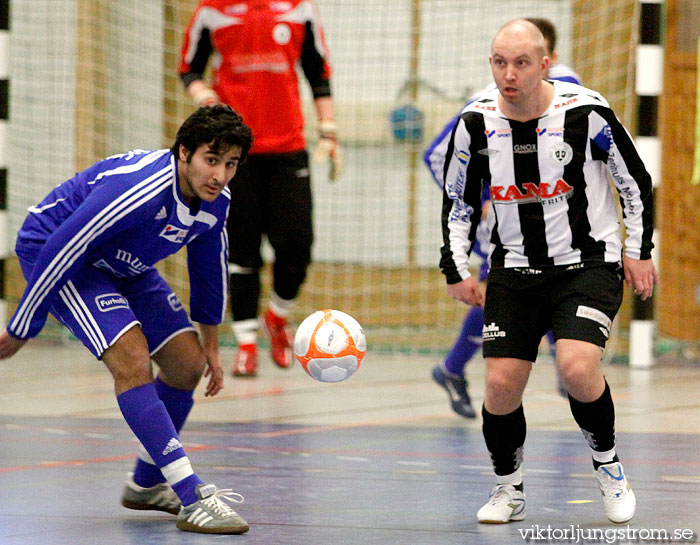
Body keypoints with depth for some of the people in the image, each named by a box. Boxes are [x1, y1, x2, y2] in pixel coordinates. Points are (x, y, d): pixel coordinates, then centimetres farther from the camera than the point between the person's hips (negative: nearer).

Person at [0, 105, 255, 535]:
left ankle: (146, 484, 26)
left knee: (188, 362, 4)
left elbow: (209, 265, 9)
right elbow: (60, 251, -32)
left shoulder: (216, 201, -11)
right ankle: (192, 498, -29)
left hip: (121, 266, 9)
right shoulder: (136, 188, -37)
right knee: (132, 358, -26)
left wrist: (210, 344, 18)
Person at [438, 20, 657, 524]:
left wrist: (639, 250, 0)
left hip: (588, 263, -3)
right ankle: (508, 490, 18)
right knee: (501, 384, -6)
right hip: (515, 270, 3)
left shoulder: (586, 112, -15)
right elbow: (458, 200, 9)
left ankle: (607, 463, 4)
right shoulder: (475, 123, -6)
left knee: (577, 367, -24)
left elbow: (636, 181, 0)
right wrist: (456, 269, 5)